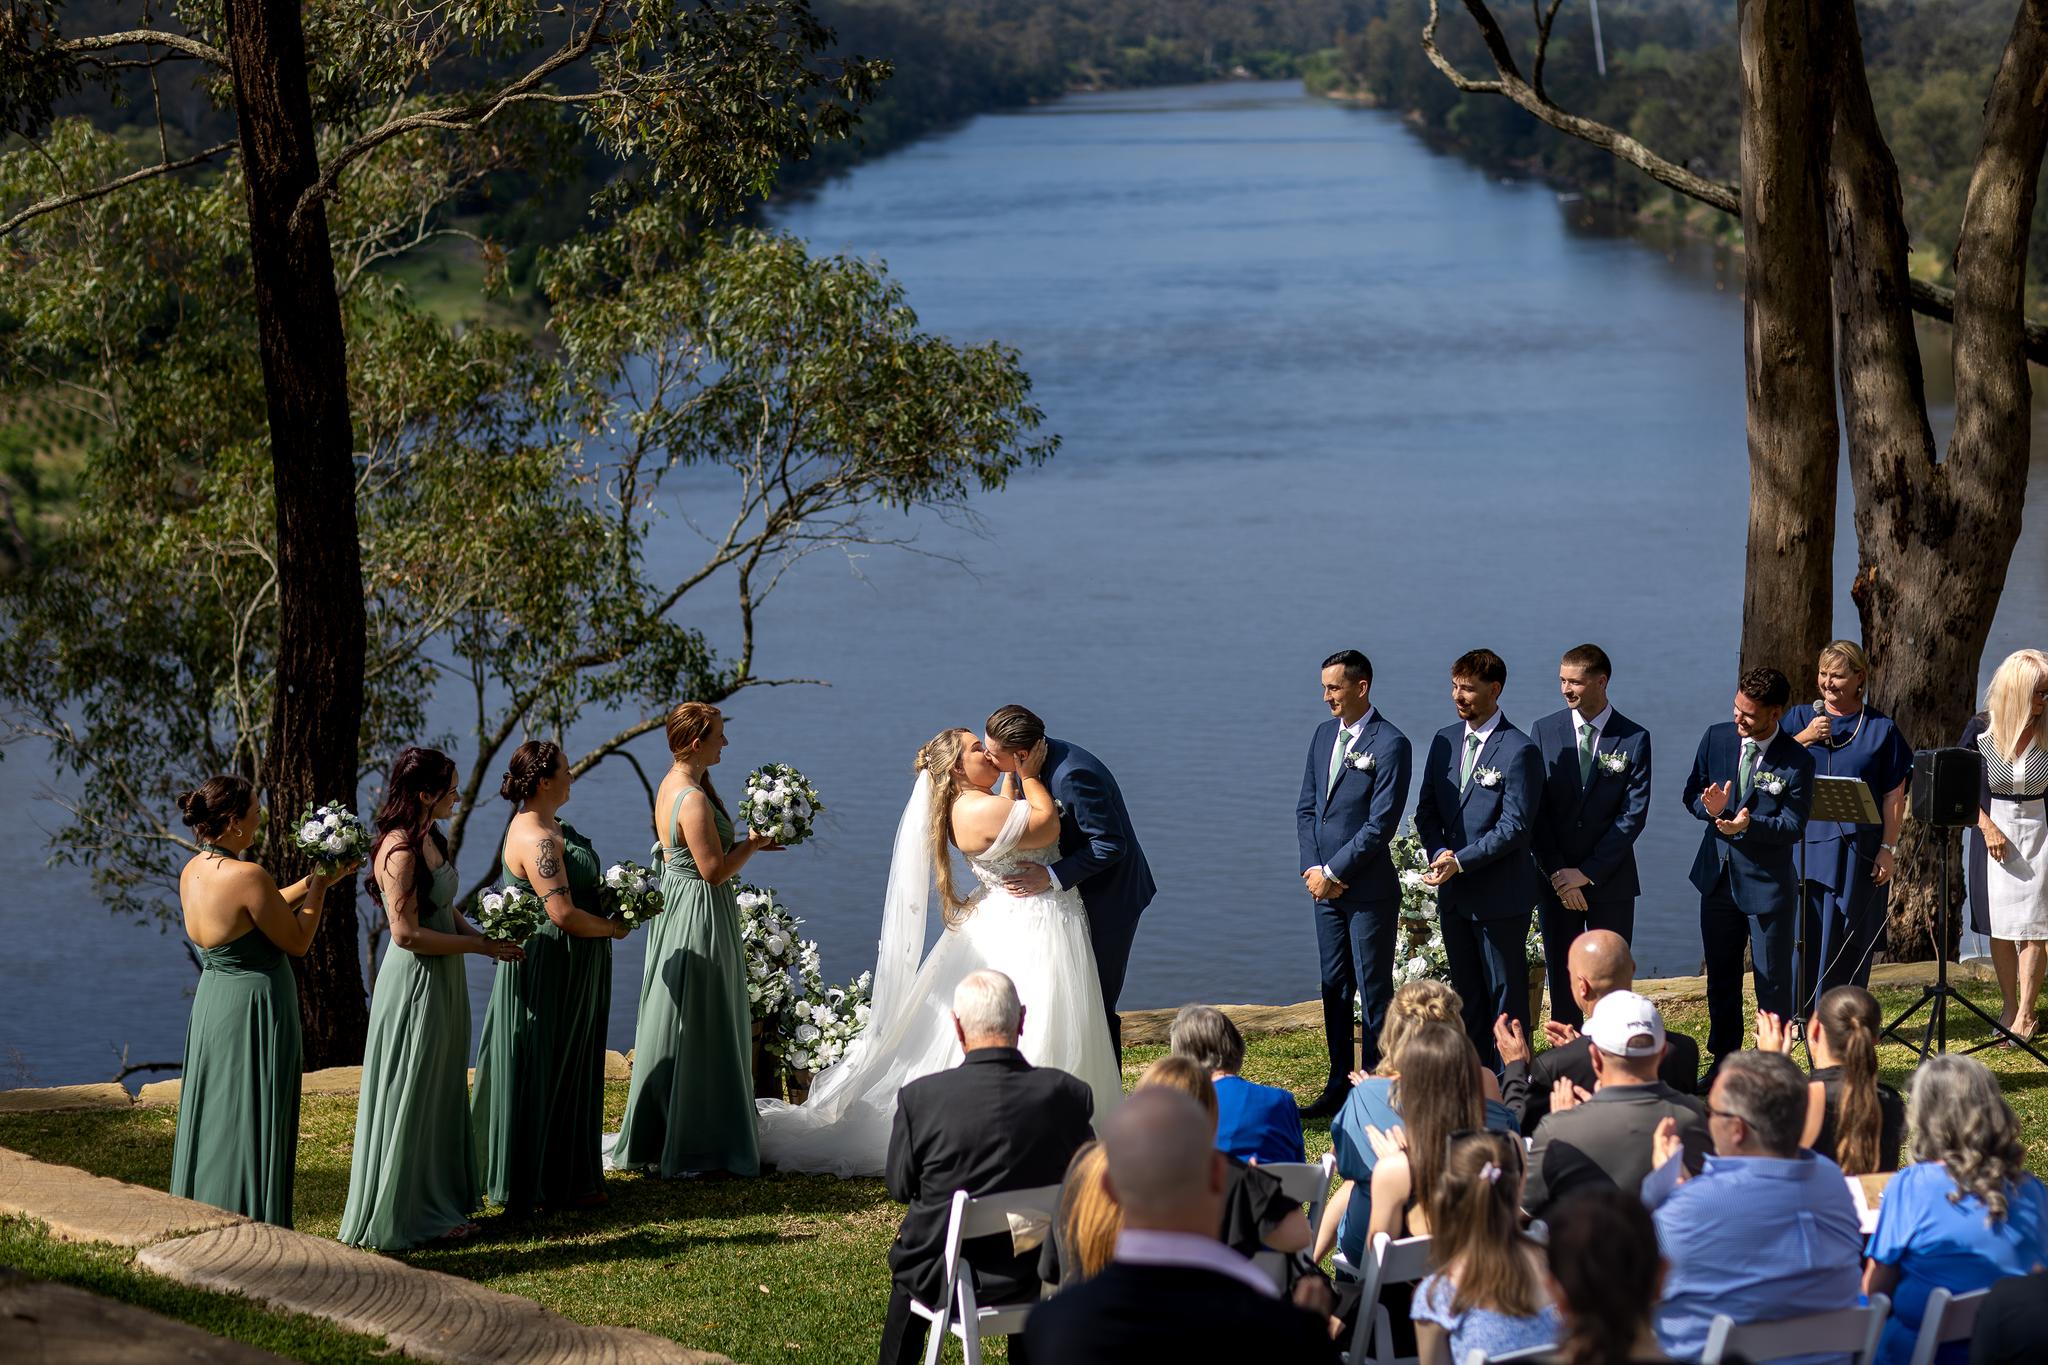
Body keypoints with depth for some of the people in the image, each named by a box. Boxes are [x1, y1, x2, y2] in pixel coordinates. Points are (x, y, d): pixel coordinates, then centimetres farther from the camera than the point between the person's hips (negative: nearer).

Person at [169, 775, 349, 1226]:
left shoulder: (191, 873, 3)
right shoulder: (247, 877, -23)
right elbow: (297, 942, -13)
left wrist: (312, 882, 16)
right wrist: (318, 887, -2)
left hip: (211, 1001, 8)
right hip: (254, 1007, -8)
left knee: (214, 1118, 18)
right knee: (253, 1123, 1)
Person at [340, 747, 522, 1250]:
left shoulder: (430, 839, 7)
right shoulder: (399, 851, -22)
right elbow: (408, 933, -23)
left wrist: (484, 937, -1)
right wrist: (481, 946, -17)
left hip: (443, 982, 10)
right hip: (415, 984, -10)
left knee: (442, 1093, 18)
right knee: (412, 1099, 2)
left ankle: (440, 1199, 30)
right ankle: (409, 1214, 12)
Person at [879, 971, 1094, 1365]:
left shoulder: (919, 1097, -19)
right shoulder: (1070, 1094, -14)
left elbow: (900, 1188, -5)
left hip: (943, 1282, -1)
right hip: (1039, 1281, 1)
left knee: (904, 1255, 33)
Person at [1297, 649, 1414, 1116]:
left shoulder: (1390, 745, -14)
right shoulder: (1324, 734, 10)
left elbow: (1381, 825, -17)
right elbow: (1306, 807, 12)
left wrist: (1332, 873, -15)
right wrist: (1312, 868, -2)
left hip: (1369, 889, -7)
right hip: (1325, 885, 7)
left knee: (1374, 991, 1)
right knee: (1334, 987, 13)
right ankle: (1339, 1086, 21)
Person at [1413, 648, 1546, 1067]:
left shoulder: (1518, 750, -14)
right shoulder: (1445, 740, 8)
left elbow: (1514, 826, -17)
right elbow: (1427, 808, 11)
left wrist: (1460, 862, -20)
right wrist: (1438, 852, -8)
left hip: (1500, 894, -7)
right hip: (1454, 891, 7)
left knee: (1505, 992, 2)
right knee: (1466, 991, 14)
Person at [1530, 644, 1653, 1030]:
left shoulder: (1634, 739, -3)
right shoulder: (1544, 731, 2)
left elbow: (1634, 814, -7)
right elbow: (1535, 809, 0)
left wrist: (1588, 872, -12)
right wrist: (1556, 872, -10)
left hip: (1610, 880, -1)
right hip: (1555, 879, 1)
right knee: (1562, 975, 5)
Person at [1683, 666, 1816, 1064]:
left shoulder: (1796, 761, -15)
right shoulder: (1716, 738, -1)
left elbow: (1793, 826, -16)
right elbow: (1691, 794, 6)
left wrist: (1749, 824, -33)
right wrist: (1709, 808, -18)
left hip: (1767, 882, -5)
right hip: (1718, 876, 5)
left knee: (1773, 980, 3)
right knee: (1721, 977, 16)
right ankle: (1723, 1064, 28)